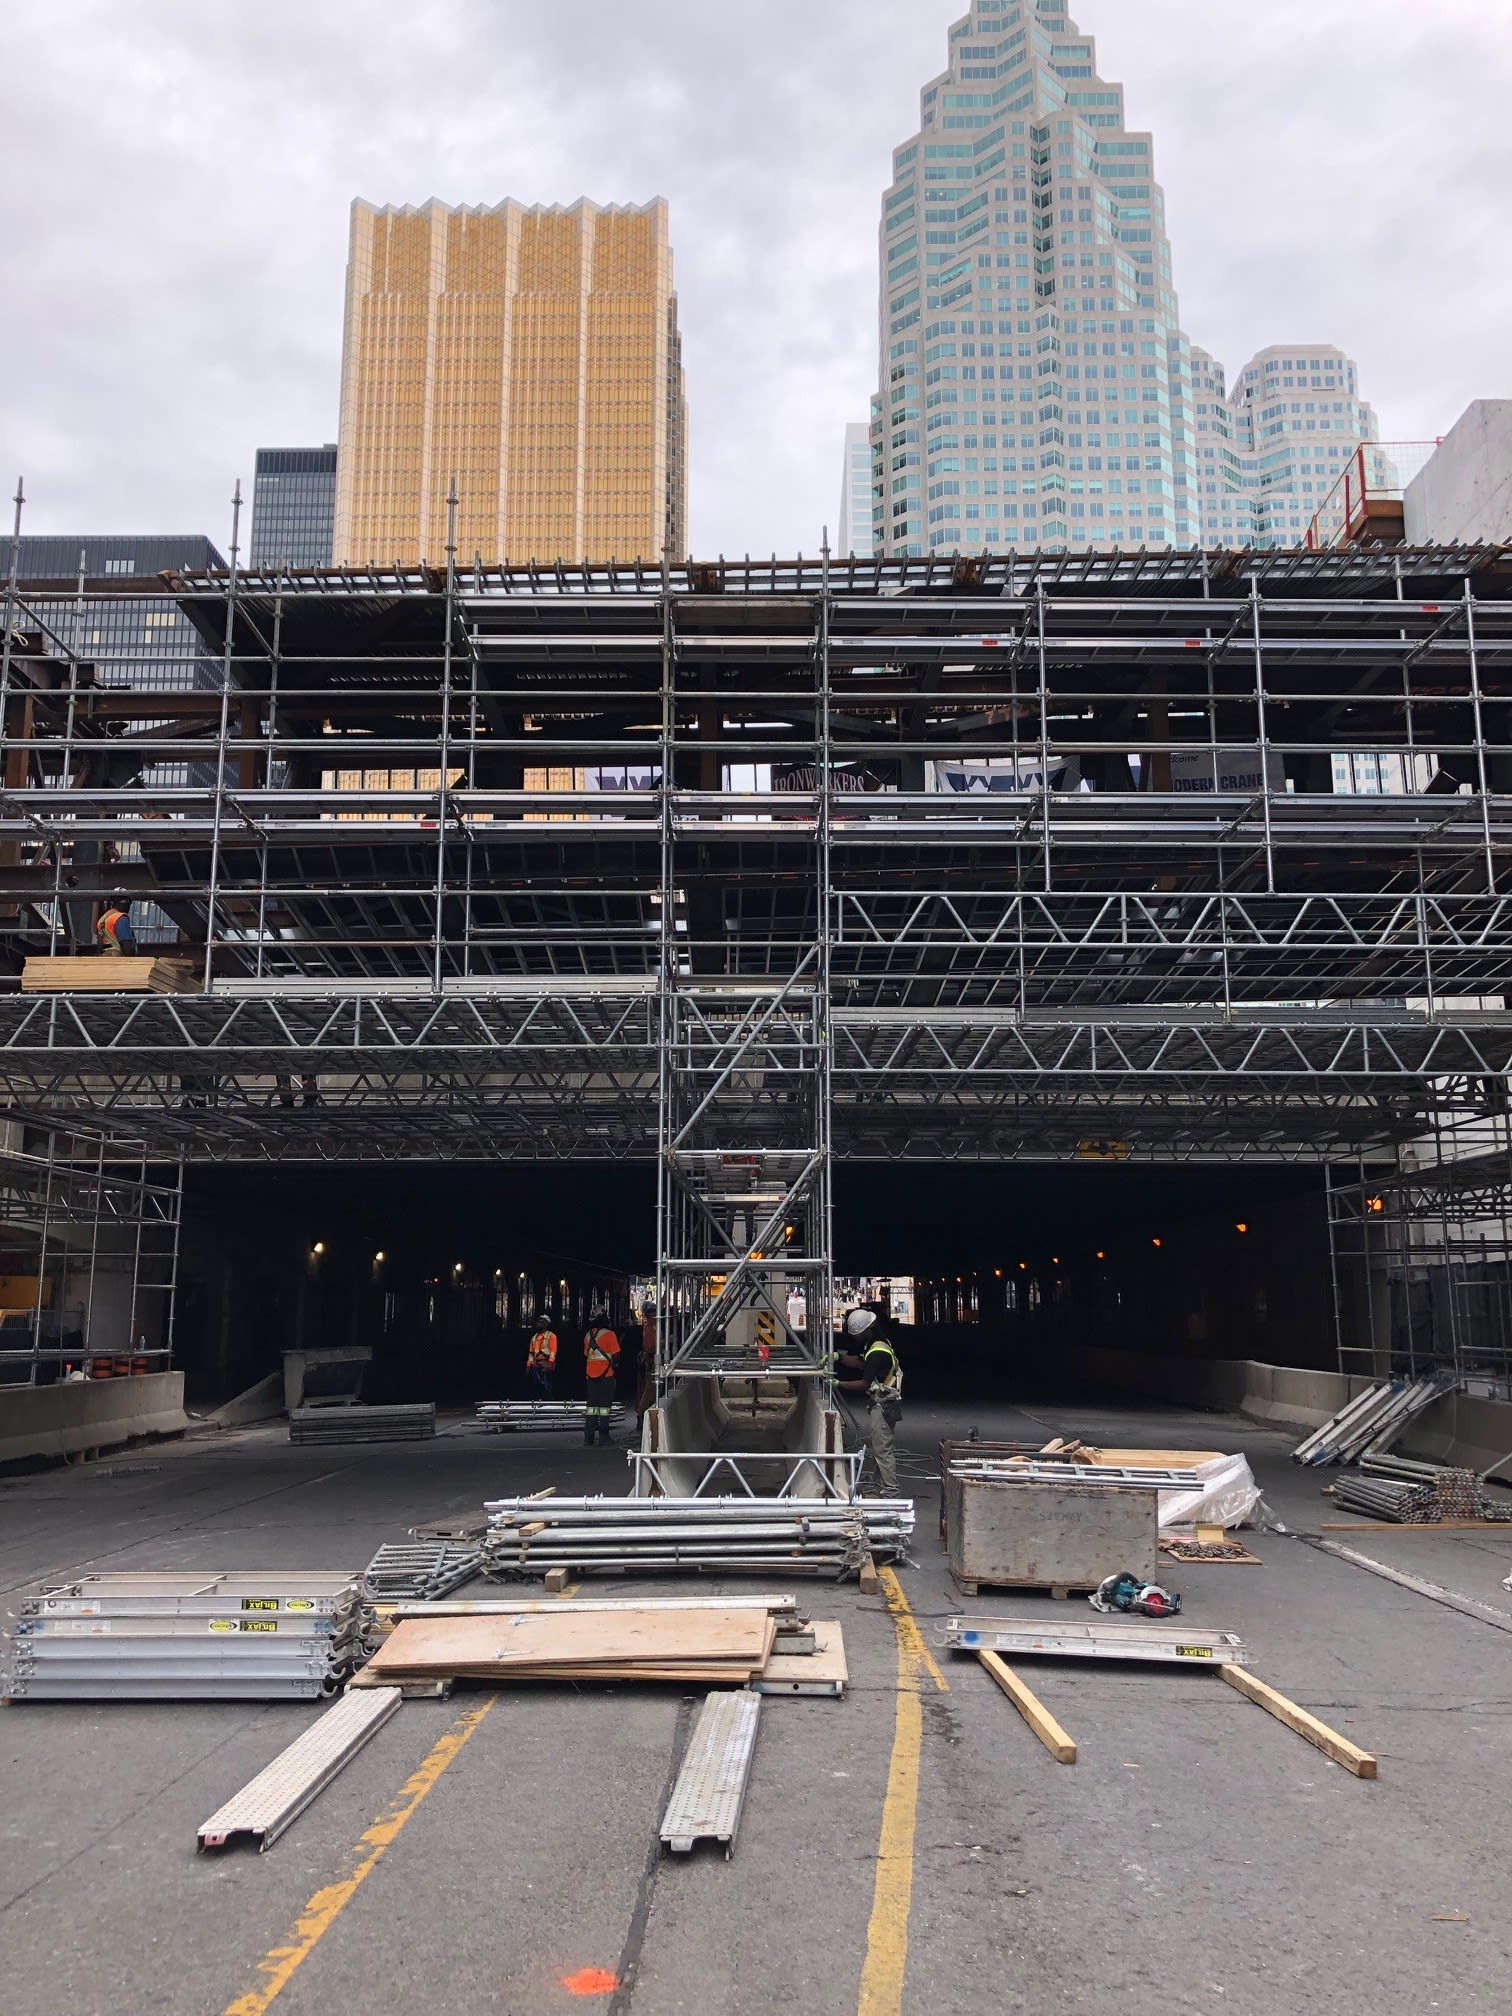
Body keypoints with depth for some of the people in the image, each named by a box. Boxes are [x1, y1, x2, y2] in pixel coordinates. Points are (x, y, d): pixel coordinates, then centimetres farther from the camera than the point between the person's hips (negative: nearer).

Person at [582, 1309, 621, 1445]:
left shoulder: (588, 1335, 8)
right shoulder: (609, 1334, -10)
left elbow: (586, 1356, 14)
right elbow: (615, 1356, -9)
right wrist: (615, 1368, 8)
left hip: (591, 1375, 5)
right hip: (606, 1375, -5)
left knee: (592, 1404, 9)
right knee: (605, 1405, 0)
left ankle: (588, 1436, 8)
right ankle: (604, 1436, 0)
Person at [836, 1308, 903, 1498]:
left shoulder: (878, 1353, -23)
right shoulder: (877, 1343, 9)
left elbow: (864, 1384, -22)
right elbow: (859, 1362, 18)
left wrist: (838, 1384, -16)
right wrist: (838, 1356, 3)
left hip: (883, 1406, -11)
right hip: (880, 1404, 11)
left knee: (883, 1449, -5)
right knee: (875, 1445, 15)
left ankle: (890, 1491, 0)